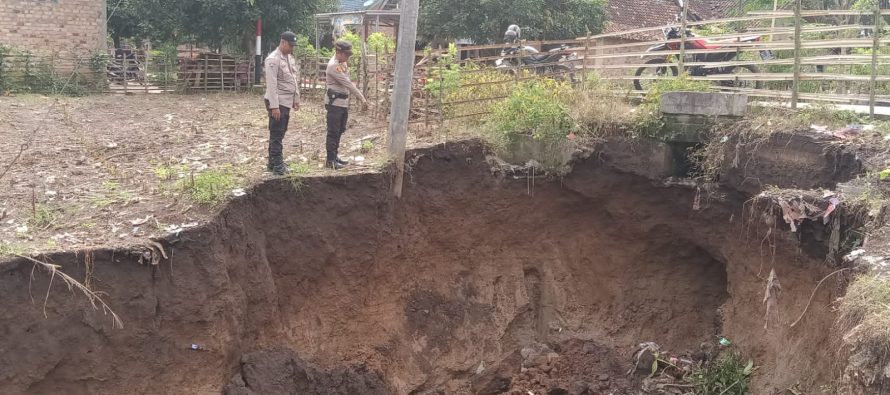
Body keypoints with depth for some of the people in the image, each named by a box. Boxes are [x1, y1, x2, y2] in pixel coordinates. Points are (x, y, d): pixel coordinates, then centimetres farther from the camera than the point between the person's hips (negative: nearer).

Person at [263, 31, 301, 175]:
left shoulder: (290, 58, 13)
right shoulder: (273, 59, -16)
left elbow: (295, 80, 20)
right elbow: (271, 84, -20)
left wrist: (296, 99, 18)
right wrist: (274, 106, -23)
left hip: (287, 102, 9)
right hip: (277, 103, -9)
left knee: (280, 134, 13)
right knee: (276, 135, -6)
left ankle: (272, 163, 21)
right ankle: (277, 165, -4)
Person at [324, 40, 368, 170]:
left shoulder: (343, 63, 9)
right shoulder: (333, 66, -20)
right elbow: (347, 83, -22)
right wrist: (361, 97, -20)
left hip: (343, 103, 9)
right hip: (334, 103, -9)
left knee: (340, 131, 15)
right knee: (333, 132, -4)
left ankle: (335, 156, 25)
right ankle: (330, 160, 2)